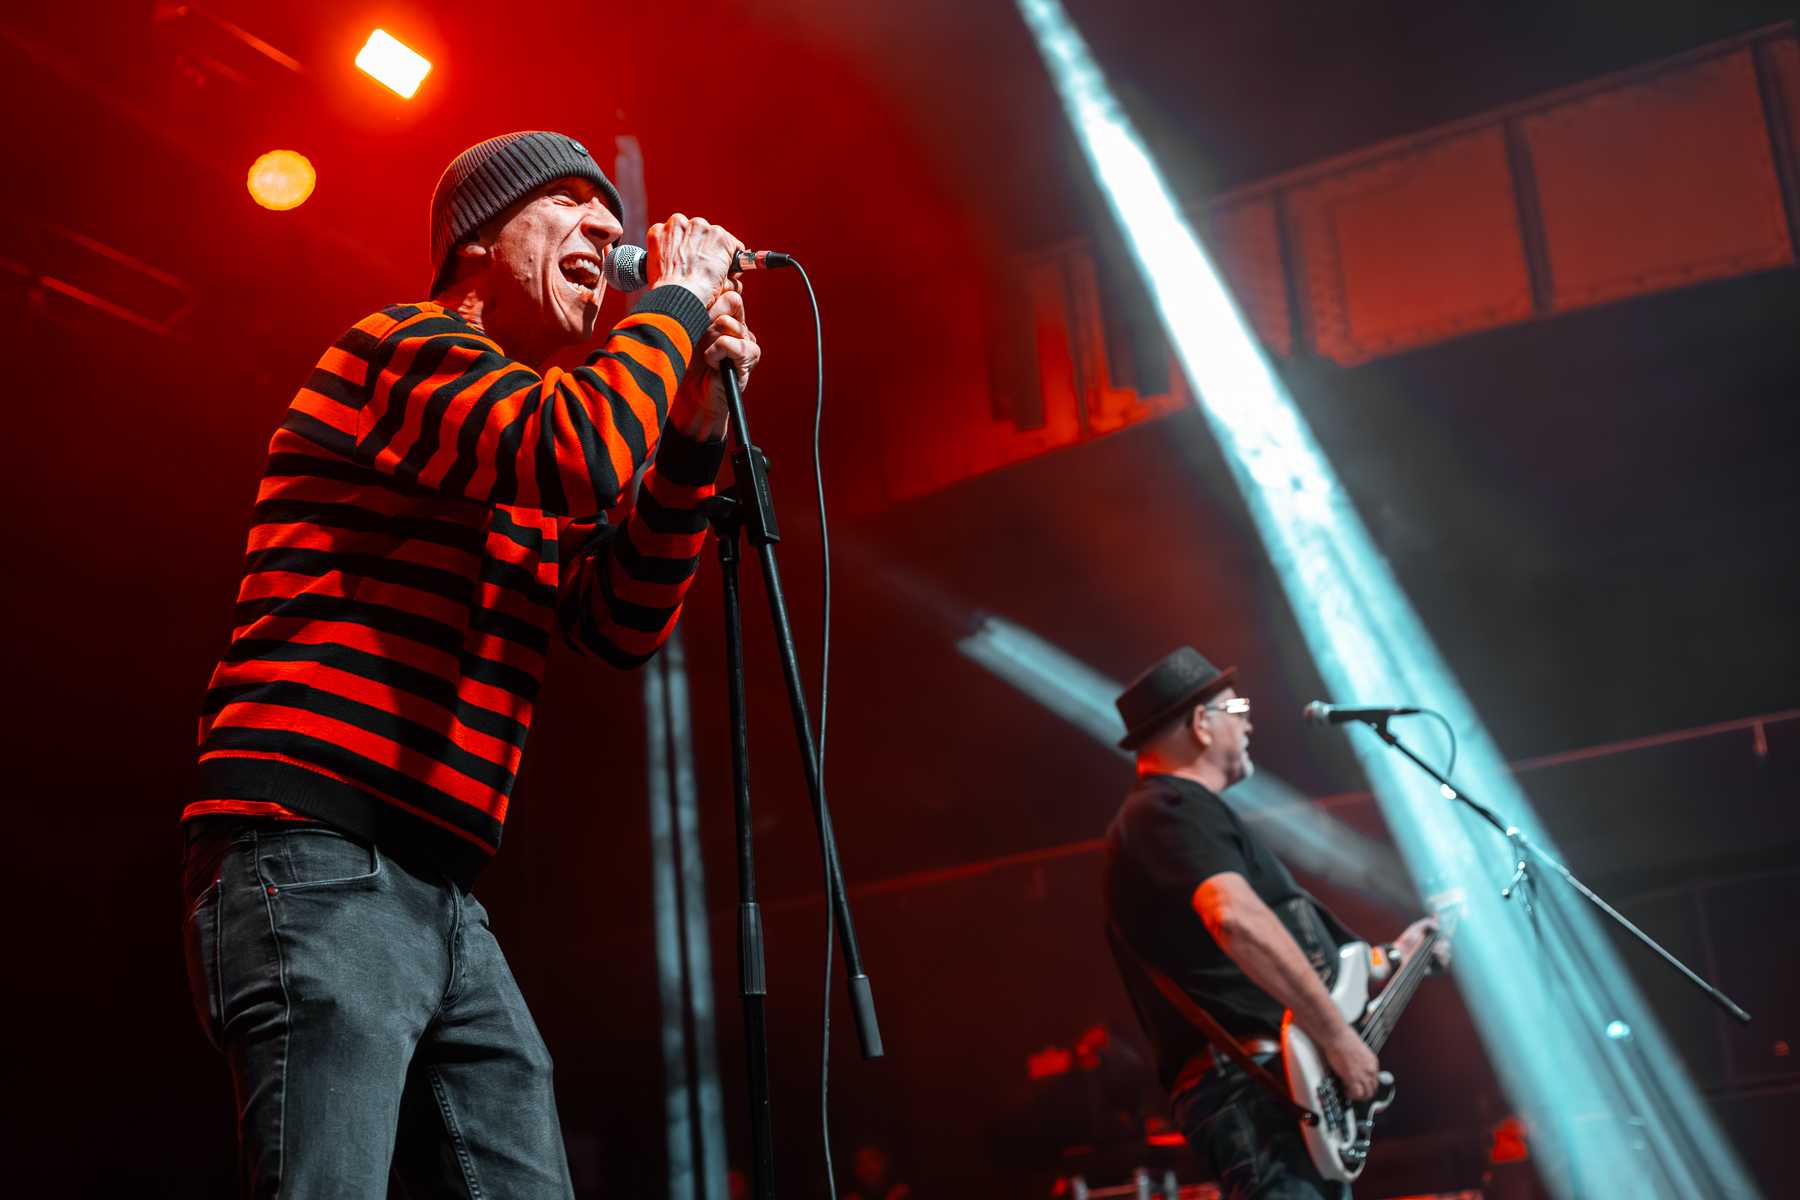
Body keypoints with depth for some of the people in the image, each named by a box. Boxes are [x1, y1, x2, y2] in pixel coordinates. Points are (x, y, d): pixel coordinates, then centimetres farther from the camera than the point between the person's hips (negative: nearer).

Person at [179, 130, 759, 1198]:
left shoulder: (525, 471, 26)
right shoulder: (406, 345, -1)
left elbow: (627, 624, 15)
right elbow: (585, 450, -20)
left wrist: (696, 419, 7)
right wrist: (679, 297, -4)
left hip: (442, 902, 10)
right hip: (317, 860, -9)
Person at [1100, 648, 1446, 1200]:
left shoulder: (1167, 814, 26)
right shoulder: (1171, 812, -9)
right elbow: (1236, 919, -29)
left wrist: (1389, 959, 34)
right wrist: (1337, 1034, -25)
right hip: (1253, 1089, -11)